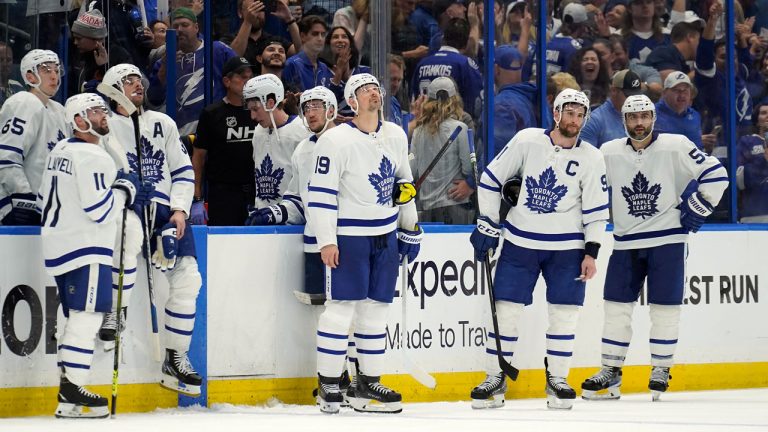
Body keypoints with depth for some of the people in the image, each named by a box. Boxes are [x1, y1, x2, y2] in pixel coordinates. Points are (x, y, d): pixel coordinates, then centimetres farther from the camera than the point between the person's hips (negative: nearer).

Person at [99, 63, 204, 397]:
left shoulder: (163, 124, 17)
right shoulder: (106, 128, 6)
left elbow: (184, 171, 16)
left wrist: (179, 210, 0)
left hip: (166, 210, 5)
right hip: (126, 207, -5)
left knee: (187, 277, -9)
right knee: (130, 230, -41)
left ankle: (175, 360, 0)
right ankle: (115, 311, -28)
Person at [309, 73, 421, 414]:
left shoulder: (396, 136, 9)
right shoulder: (336, 140, -12)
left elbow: (403, 183, 20)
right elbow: (320, 193, -14)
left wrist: (411, 228, 19)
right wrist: (326, 241, -17)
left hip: (385, 237, 6)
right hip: (347, 236, -6)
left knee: (375, 309, 8)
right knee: (341, 307, -7)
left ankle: (368, 385, 15)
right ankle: (328, 385, 0)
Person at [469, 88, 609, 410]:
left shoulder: (591, 158, -3)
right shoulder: (527, 141, -4)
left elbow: (596, 210, 0)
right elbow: (491, 178, 3)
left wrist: (591, 253, -7)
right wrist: (487, 225, 1)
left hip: (567, 247, 0)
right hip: (520, 241, 0)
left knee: (564, 312, -2)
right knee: (506, 309, -2)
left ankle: (556, 380, 11)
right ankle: (495, 379, 6)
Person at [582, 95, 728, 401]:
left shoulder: (676, 147, -8)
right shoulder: (608, 152, 1)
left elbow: (716, 175, -5)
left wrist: (697, 207, -8)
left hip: (667, 239, -3)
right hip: (626, 243, 3)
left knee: (664, 306, -1)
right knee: (616, 305, 3)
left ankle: (661, 369, 11)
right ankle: (611, 371, 10)